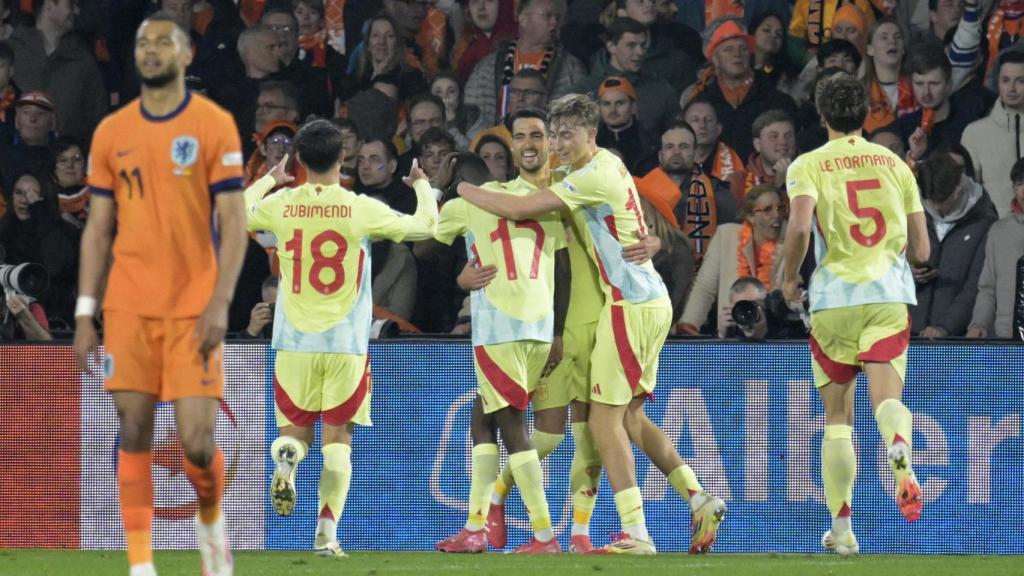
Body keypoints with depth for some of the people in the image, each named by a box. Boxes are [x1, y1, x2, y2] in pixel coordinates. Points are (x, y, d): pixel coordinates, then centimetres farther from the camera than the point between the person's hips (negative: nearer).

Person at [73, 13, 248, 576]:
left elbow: (233, 223, -5)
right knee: (134, 431, -1)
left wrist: (220, 303, -15)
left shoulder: (214, 125, -2)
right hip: (128, 306, 3)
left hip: (193, 308, -3)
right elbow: (98, 228, 10)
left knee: (196, 440, -7)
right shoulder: (111, 132, 8)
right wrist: (85, 314, 4)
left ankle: (210, 521, 24)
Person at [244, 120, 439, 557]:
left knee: (294, 430, 13)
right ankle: (327, 534, -6)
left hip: (294, 342, 1)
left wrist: (271, 179, 37)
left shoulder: (280, 205, -1)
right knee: (337, 439, 5)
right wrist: (422, 185, 26)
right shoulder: (362, 209, -6)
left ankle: (285, 460, -23)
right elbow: (427, 225, 6)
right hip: (346, 343, -1)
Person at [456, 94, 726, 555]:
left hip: (631, 304, -10)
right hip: (652, 299, 10)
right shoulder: (609, 164, 14)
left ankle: (635, 534, -10)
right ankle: (700, 500, 11)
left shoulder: (594, 176, -16)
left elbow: (518, 209, -18)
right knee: (630, 417, 15)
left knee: (604, 421, -7)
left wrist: (466, 191, -4)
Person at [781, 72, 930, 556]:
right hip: (890, 295, 1)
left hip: (835, 297, -1)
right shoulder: (895, 165, 12)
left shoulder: (809, 165, 2)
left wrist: (789, 280, 1)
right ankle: (900, 453, -47)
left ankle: (842, 529, 10)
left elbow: (799, 227, -16)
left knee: (837, 416, 9)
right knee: (886, 394, -11)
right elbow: (921, 251, 12)